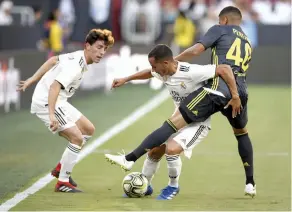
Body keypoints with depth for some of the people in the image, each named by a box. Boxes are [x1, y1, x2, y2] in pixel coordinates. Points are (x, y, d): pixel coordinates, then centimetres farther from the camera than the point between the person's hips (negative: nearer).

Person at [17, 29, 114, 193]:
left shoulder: (77, 56, 5)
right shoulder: (75, 67, -25)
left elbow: (52, 60, 17)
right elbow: (54, 87, -35)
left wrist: (32, 80, 21)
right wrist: (51, 115, -43)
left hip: (57, 102, 10)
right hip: (46, 102, -10)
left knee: (89, 129, 13)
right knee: (77, 138, -15)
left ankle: (61, 168, 19)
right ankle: (63, 183, -5)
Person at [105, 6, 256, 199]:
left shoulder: (221, 30, 13)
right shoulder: (247, 43, 32)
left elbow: (195, 51, 0)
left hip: (218, 88, -6)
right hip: (240, 93, 6)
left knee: (173, 123, -7)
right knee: (242, 133, 33)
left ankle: (131, 159, -12)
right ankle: (250, 183, 28)